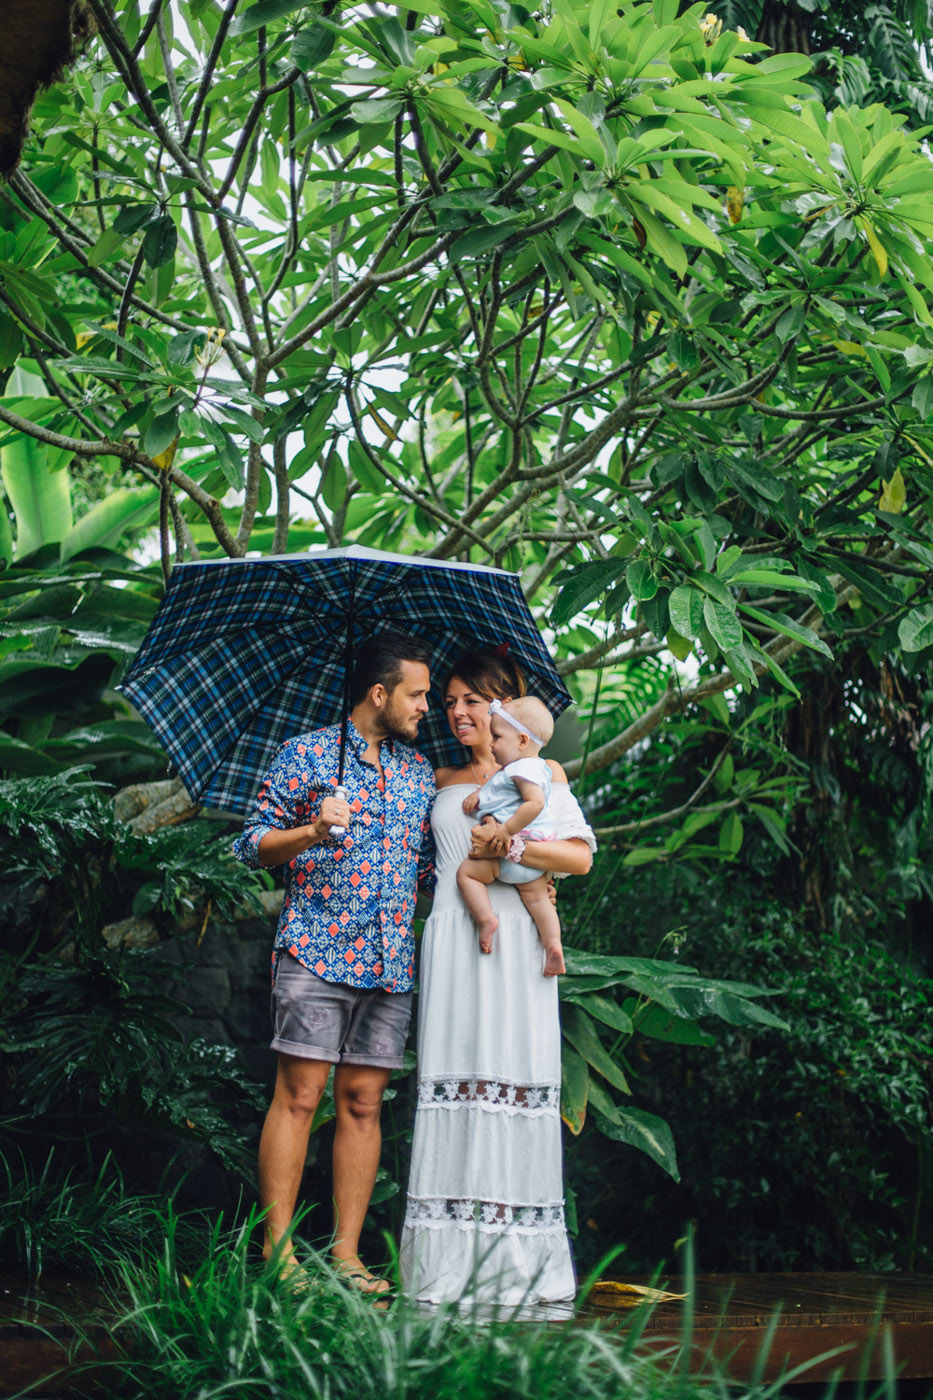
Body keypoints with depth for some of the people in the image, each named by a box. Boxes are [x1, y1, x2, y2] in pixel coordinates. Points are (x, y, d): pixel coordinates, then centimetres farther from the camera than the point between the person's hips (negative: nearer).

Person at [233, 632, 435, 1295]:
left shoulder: (420, 769, 17)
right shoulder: (306, 754, 3)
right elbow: (253, 843, 0)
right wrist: (310, 833, -16)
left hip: (392, 961, 5)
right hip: (316, 953, -4)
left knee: (363, 1101, 4)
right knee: (298, 1095, -6)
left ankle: (347, 1253, 8)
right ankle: (279, 1252, 0)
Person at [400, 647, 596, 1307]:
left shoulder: (542, 772, 10)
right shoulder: (441, 781, 21)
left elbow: (581, 856, -2)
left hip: (515, 938, -3)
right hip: (452, 940, 3)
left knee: (515, 1080, -9)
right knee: (453, 1082, -6)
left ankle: (518, 1261, -4)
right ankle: (451, 1260, -5)